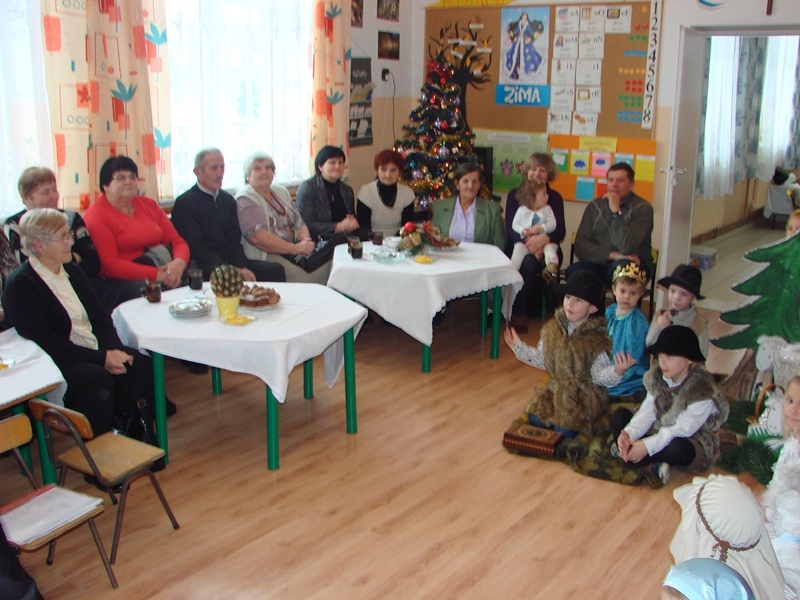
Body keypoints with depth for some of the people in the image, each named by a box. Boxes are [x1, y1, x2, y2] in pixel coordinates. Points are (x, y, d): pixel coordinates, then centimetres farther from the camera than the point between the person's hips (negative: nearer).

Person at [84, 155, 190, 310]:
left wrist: (179, 262, -14)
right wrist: (157, 274, -21)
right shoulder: (96, 215, -2)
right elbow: (109, 265, -13)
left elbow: (177, 241, 12)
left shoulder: (149, 205, 18)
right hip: (120, 281, -6)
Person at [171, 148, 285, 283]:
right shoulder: (185, 203, -5)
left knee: (275, 270, -16)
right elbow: (195, 248, -12)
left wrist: (242, 268, -10)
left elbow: (234, 240, 11)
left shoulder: (228, 200, 15)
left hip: (230, 261, 6)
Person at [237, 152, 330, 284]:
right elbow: (257, 237, -17)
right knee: (303, 279, -30)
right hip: (266, 255, -7)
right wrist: (294, 248, -20)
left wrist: (306, 241, -7)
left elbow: (299, 224, 17)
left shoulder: (281, 192, 20)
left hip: (293, 252, 7)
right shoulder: (245, 199, -3)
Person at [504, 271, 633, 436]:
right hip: (557, 387, 5)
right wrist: (519, 348, 10)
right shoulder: (552, 329, 1)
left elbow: (599, 375, -15)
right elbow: (543, 358, 13)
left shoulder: (596, 340, -15)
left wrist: (617, 371, -34)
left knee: (565, 430, -20)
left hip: (584, 394, -5)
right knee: (535, 417, -12)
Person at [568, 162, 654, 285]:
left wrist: (616, 211, -21)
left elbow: (627, 248, -22)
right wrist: (611, 255, -16)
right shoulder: (595, 206, 6)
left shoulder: (643, 208, -7)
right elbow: (580, 245, -2)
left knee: (620, 266, -38)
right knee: (573, 271, -28)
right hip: (600, 263, 3)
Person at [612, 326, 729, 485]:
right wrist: (629, 434, -29)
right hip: (658, 431, 6)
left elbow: (682, 429, -27)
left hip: (690, 441, -6)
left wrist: (648, 445, -34)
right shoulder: (657, 376, -5)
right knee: (619, 415, -6)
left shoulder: (702, 390, -24)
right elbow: (647, 412, -10)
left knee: (678, 448, -40)